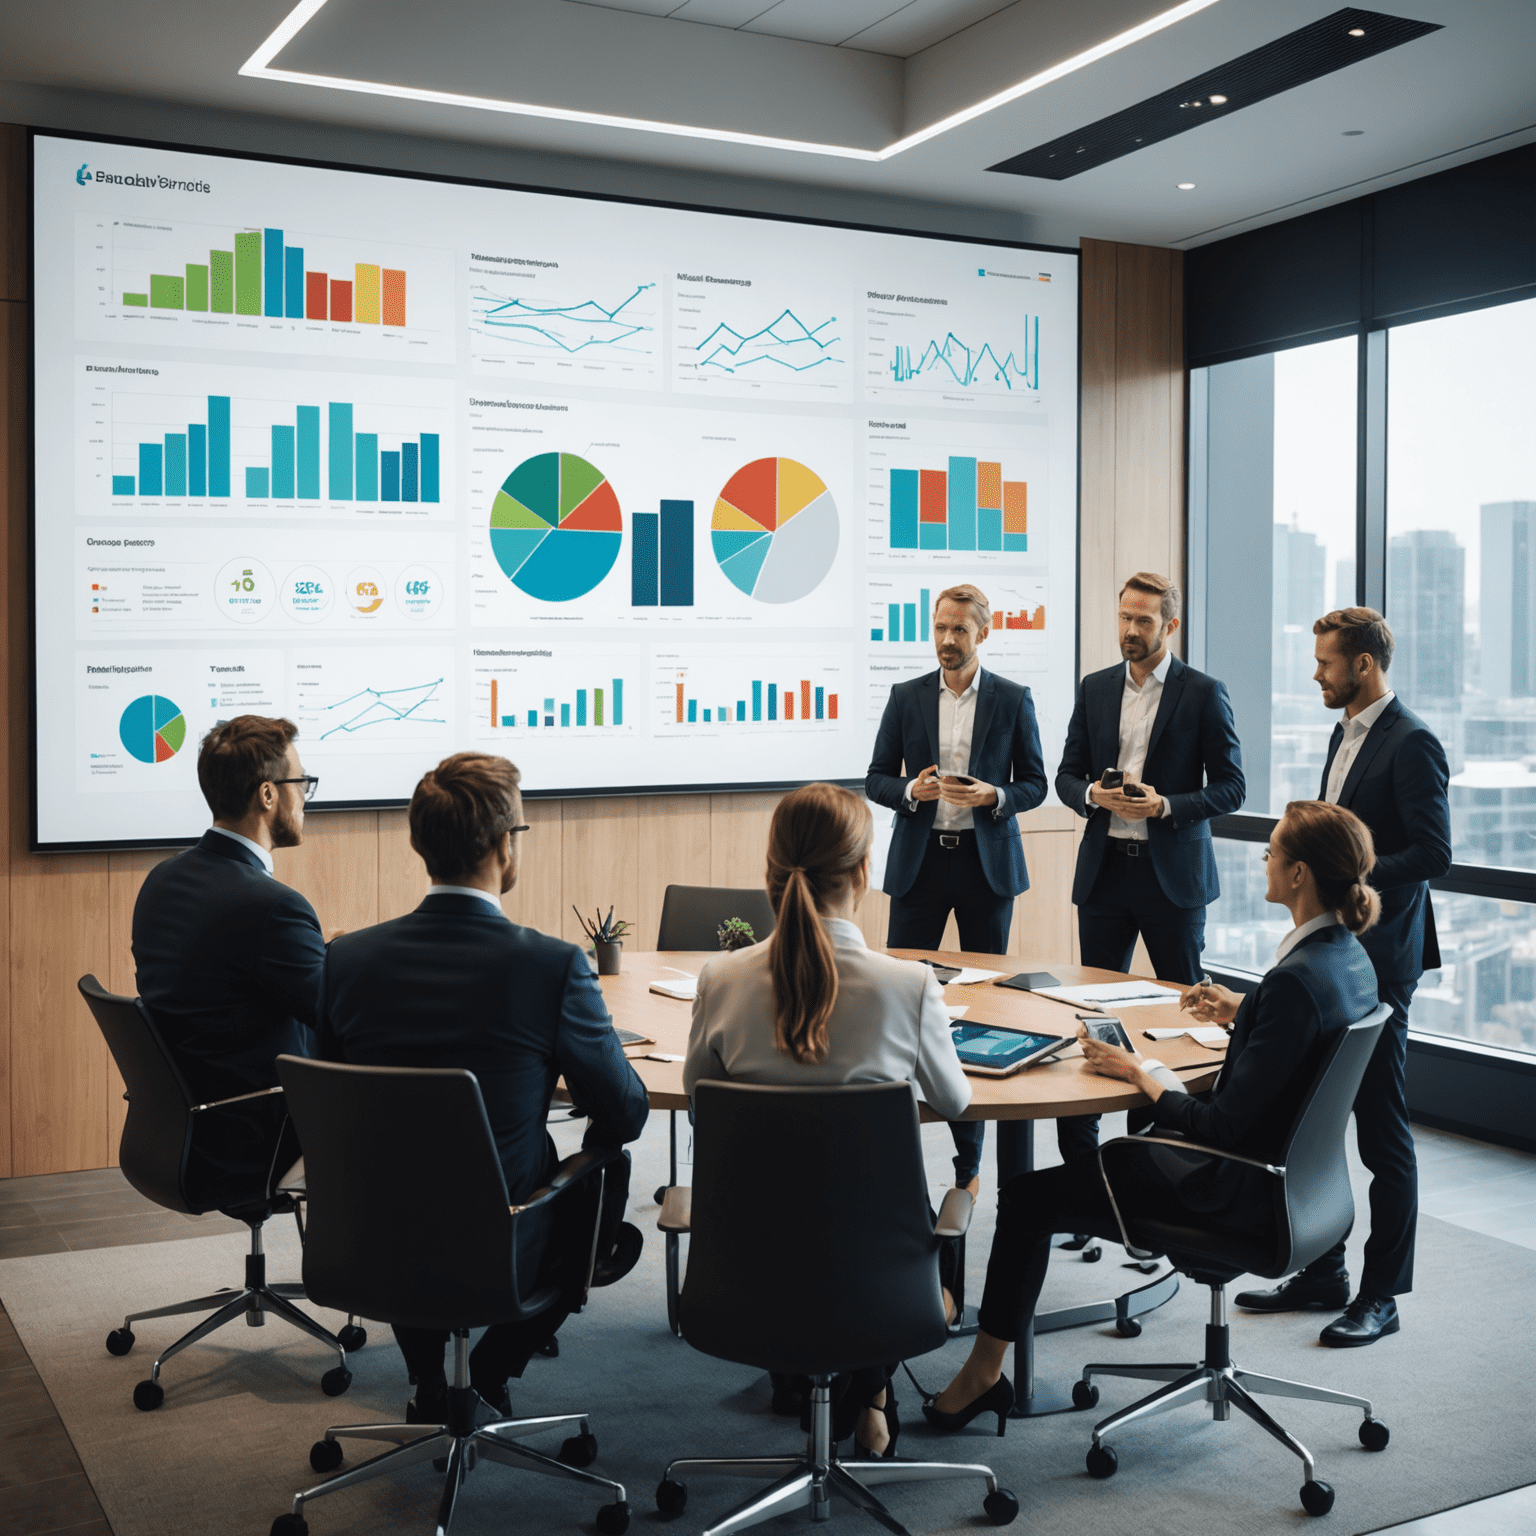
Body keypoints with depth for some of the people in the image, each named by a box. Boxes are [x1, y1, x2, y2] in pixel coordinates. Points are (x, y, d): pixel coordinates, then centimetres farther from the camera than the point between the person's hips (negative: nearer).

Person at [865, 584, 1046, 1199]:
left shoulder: (1013, 700, 3)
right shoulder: (906, 697, 6)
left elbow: (1035, 783, 5)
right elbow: (876, 779, 8)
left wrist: (993, 796, -14)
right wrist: (911, 790, -13)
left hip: (987, 863, -1)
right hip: (919, 861, 1)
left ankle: (969, 1157, 14)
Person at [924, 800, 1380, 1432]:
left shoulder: (1296, 982, -30)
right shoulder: (1351, 956, -1)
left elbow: (1225, 1127, -28)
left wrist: (1141, 1073, -17)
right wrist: (1243, 1011, 16)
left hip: (1239, 1190, -10)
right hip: (1285, 1169, 10)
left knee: (1026, 1197, 1)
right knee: (1096, 1157, 27)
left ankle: (982, 1374, 17)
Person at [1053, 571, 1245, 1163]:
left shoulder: (1204, 693, -3)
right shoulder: (1094, 688, 9)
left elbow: (1230, 788, -4)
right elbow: (1067, 775, 12)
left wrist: (1165, 805, -18)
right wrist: (1093, 794, -10)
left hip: (1173, 873, -3)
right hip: (1104, 870, 3)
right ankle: (1077, 1150, 11)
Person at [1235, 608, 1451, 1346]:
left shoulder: (1412, 744, -14)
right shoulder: (1346, 734, 15)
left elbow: (1432, 853, -19)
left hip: (1376, 959, -9)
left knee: (1381, 1130, 0)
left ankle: (1381, 1294, 10)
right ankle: (1323, 1272, 26)